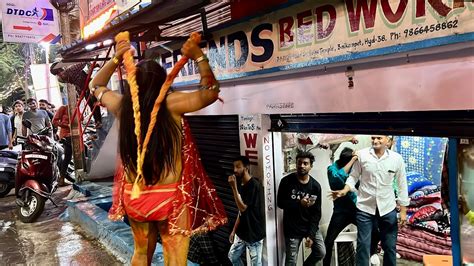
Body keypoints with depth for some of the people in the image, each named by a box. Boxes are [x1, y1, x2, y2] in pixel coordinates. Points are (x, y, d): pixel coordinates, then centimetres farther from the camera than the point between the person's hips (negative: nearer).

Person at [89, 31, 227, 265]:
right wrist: (199, 57, -10)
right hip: (169, 197, -4)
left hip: (134, 197, 5)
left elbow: (95, 86, 18)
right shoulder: (170, 104, -14)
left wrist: (115, 59, 10)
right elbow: (211, 91, -8)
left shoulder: (122, 105, -2)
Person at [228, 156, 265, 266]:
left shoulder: (254, 185, -21)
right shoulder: (241, 185, 6)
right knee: (232, 256, 18)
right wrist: (234, 230, 13)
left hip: (254, 233, -8)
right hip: (242, 231, 9)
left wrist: (234, 187, -24)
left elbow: (243, 208, -24)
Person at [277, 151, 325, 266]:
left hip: (311, 226, 3)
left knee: (321, 253, 3)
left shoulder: (315, 186, -4)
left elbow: (316, 212, -3)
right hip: (292, 228, -2)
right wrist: (299, 203, -24)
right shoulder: (286, 181, -9)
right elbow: (280, 203, -10)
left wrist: (311, 234, -9)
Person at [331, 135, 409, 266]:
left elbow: (402, 185, 3)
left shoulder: (397, 158, -4)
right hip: (364, 208, -1)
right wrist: (344, 190, -16)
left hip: (388, 208, 2)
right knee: (363, 244, 4)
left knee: (390, 245, 14)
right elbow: (353, 176, 2)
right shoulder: (361, 154, -8)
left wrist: (403, 210, 3)